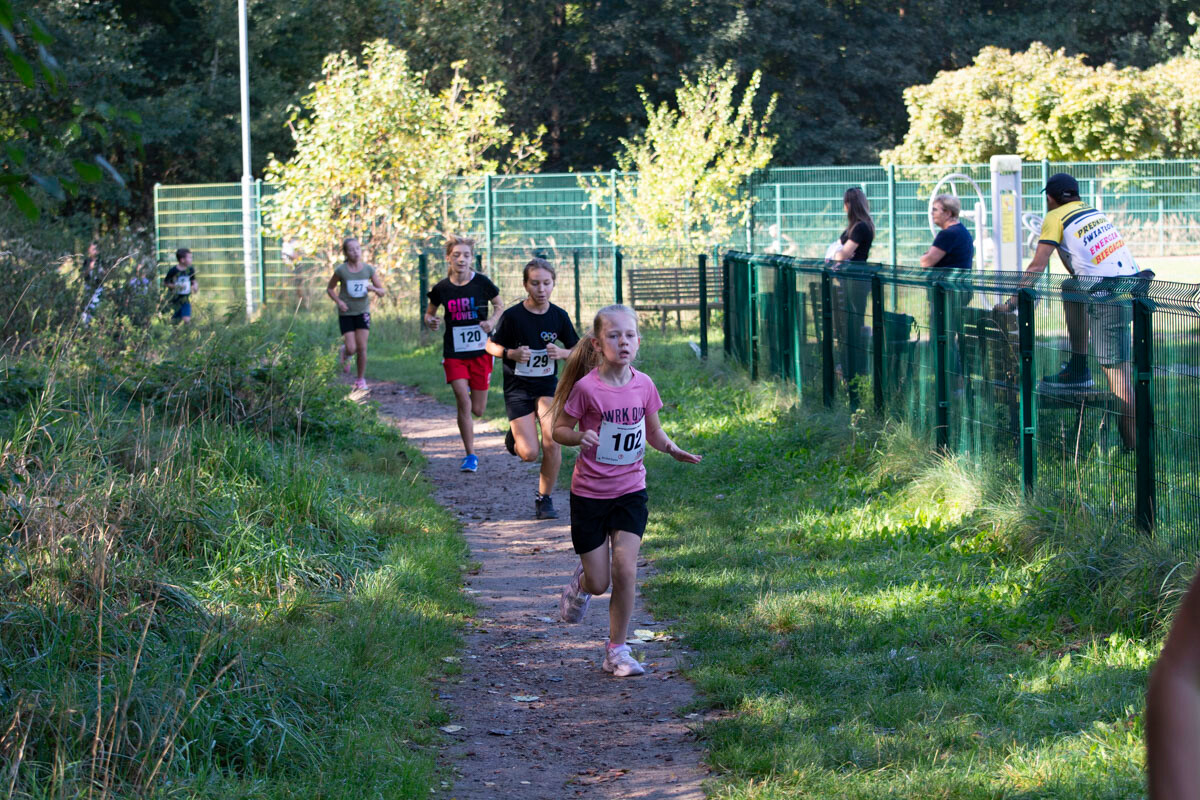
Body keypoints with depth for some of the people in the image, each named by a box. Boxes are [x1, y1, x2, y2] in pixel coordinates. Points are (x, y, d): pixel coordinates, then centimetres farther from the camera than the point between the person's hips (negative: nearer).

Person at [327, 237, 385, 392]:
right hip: (346, 314, -1)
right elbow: (330, 288, 4)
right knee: (351, 349, -7)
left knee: (362, 347, -6)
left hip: (363, 312, 1)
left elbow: (382, 292, 3)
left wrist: (374, 289, -20)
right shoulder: (341, 271, -10)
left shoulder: (369, 269, -4)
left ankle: (361, 379, 11)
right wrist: (338, 301, -13)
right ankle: (343, 352, 31)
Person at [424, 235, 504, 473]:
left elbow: (500, 305, 8)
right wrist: (431, 321, -11)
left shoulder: (482, 283, -7)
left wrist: (492, 321, -11)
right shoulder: (441, 288, -4)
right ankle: (470, 455, -1)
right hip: (454, 353, 0)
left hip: (481, 351, 0)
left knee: (478, 410, 6)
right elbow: (429, 313, 11)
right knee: (463, 402, -14)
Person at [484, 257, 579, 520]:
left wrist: (562, 353, -15)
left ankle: (544, 498, 3)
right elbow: (491, 346, -1)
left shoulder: (559, 316, -2)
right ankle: (514, 438, 29)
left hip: (547, 386, 2)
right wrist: (512, 354, -21)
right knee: (529, 454, -9)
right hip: (517, 388, -2)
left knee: (552, 442, -18)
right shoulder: (513, 316, -11)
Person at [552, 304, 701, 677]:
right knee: (599, 582, 2)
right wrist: (579, 437, -27)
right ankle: (581, 583, 41)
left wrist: (671, 448, -10)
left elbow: (653, 432, 10)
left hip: (630, 492, 2)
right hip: (589, 493, -2)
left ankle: (617, 650, 5)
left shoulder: (643, 385, -3)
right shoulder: (586, 387, -15)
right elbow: (559, 429, -6)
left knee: (625, 571, -10)